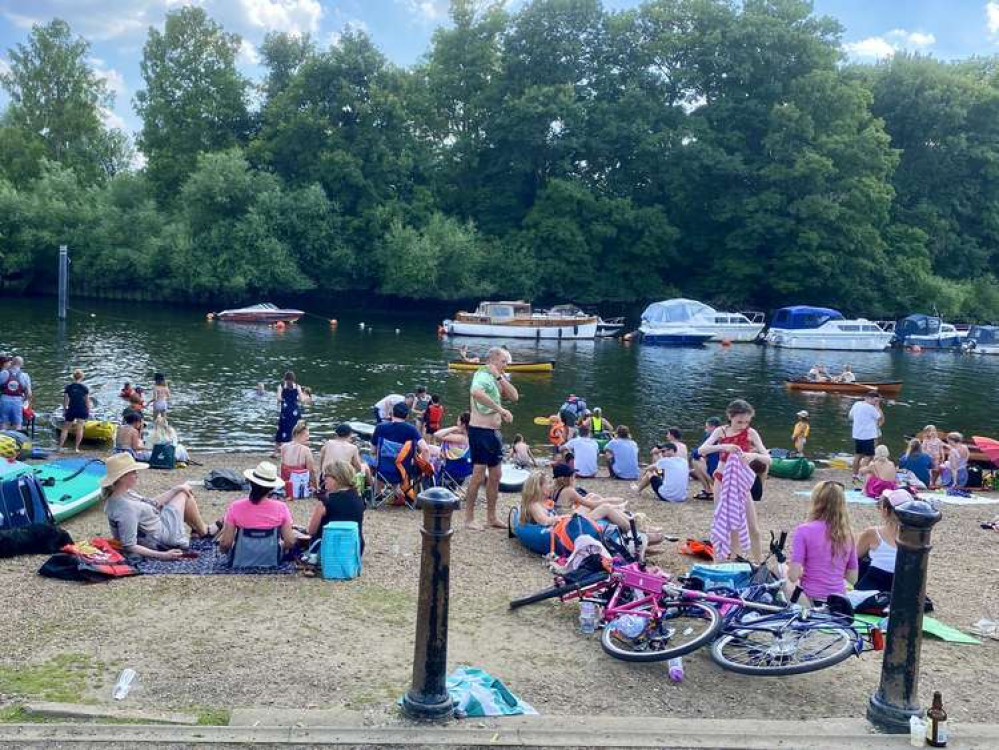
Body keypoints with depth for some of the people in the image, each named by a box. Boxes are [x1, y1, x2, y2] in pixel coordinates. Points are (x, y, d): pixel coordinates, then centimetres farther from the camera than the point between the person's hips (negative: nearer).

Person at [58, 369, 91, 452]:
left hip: (71, 410, 1)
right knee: (80, 429, -2)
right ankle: (77, 448, -5)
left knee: (65, 428, 10)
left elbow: (65, 400, 1)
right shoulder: (84, 388, -2)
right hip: (82, 410, -1)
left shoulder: (68, 387, 0)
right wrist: (88, 411, 9)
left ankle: (60, 447, 6)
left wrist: (64, 410, 11)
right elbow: (87, 401, 0)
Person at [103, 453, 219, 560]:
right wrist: (163, 555, -37)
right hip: (163, 540, -9)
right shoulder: (126, 509, -36)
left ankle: (197, 528, 33)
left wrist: (177, 489, 7)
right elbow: (129, 547, -35)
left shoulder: (126, 493, -7)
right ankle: (204, 531, 28)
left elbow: (152, 503, 7)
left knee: (182, 491, 21)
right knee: (184, 495, 5)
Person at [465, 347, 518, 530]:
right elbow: (476, 392, -37)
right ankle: (469, 519, 5)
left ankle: (491, 517, 24)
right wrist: (501, 409, -36)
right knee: (478, 476, -6)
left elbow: (514, 396, 4)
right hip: (480, 431, -10)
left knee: (495, 476, 14)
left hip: (493, 432, 10)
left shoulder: (496, 380, 15)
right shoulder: (482, 376, -13)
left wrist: (500, 377, -4)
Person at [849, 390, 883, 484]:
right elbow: (881, 419, -9)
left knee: (858, 455, 17)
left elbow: (850, 417, 16)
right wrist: (877, 406, -5)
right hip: (868, 436, -8)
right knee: (868, 456, -1)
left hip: (857, 434, 8)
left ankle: (855, 476, 23)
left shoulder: (856, 404, 5)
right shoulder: (870, 408, -17)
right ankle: (859, 475, -8)